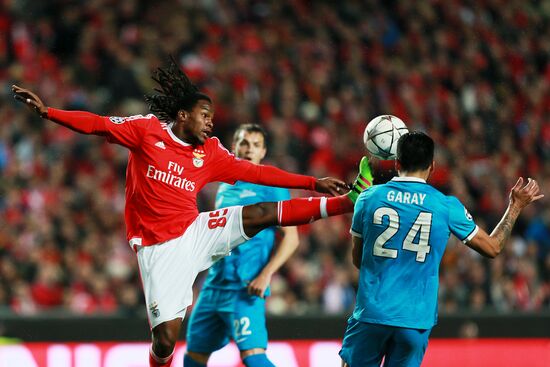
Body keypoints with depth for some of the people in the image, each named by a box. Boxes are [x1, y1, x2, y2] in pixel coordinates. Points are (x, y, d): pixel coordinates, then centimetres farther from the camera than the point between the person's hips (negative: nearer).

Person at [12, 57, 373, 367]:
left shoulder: (210, 152, 7)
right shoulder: (147, 130, -1)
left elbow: (256, 172, 9)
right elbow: (98, 124, -3)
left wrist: (313, 183, 6)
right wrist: (46, 111, -12)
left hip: (196, 232, 3)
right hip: (160, 249, -3)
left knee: (261, 214, -11)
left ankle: (350, 200, -9)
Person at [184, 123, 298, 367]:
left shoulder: (271, 187, -5)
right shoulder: (225, 188, 17)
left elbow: (291, 237, -10)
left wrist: (265, 275, -20)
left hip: (245, 288, -8)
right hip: (215, 284, 8)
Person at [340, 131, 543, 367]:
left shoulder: (368, 198, 1)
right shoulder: (446, 206, -2)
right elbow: (492, 247, 11)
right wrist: (515, 207, 24)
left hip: (371, 312, 0)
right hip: (415, 320, 0)